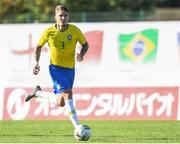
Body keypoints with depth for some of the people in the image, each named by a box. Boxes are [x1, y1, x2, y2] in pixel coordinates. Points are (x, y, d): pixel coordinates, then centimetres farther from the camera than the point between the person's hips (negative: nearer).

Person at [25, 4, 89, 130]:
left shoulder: (75, 30, -7)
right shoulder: (49, 32, -9)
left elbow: (85, 44, 7)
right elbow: (39, 46, 8)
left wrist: (81, 54, -13)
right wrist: (36, 62, -4)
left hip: (70, 68, 3)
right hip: (56, 68, -3)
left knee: (60, 103, 9)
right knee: (67, 93, -25)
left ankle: (38, 93, 37)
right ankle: (77, 126, -22)